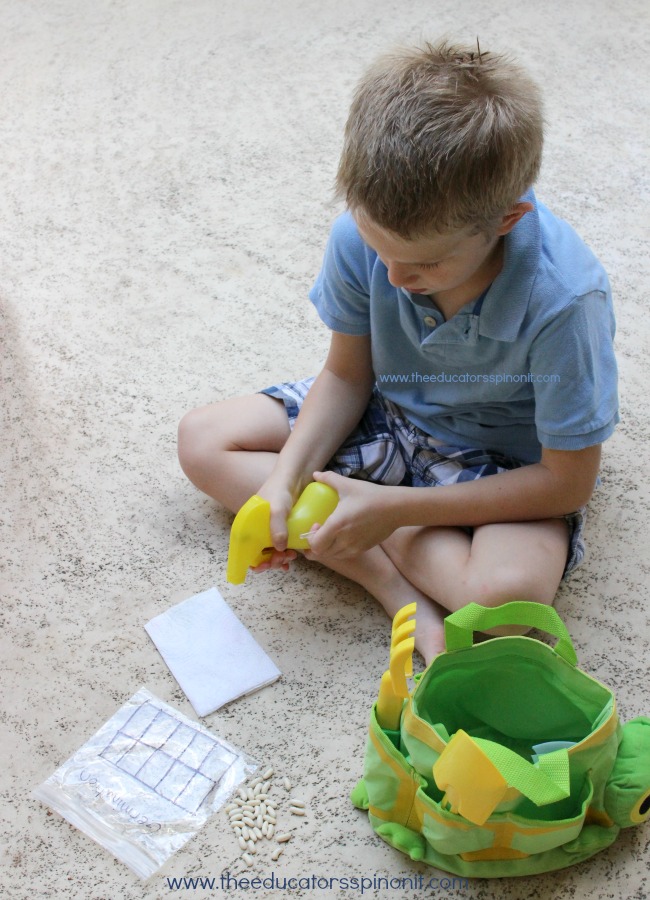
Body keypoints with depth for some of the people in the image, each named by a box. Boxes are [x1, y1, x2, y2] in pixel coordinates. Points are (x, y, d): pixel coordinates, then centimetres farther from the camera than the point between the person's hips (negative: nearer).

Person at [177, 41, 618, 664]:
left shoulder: (564, 299, -33)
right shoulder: (361, 236, -22)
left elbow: (568, 480, -23)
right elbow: (347, 374, -5)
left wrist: (395, 507, -26)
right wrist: (286, 478, -22)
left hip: (505, 464, -5)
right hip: (388, 413, 6)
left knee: (506, 592, -37)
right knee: (202, 440, -7)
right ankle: (397, 582, -17)